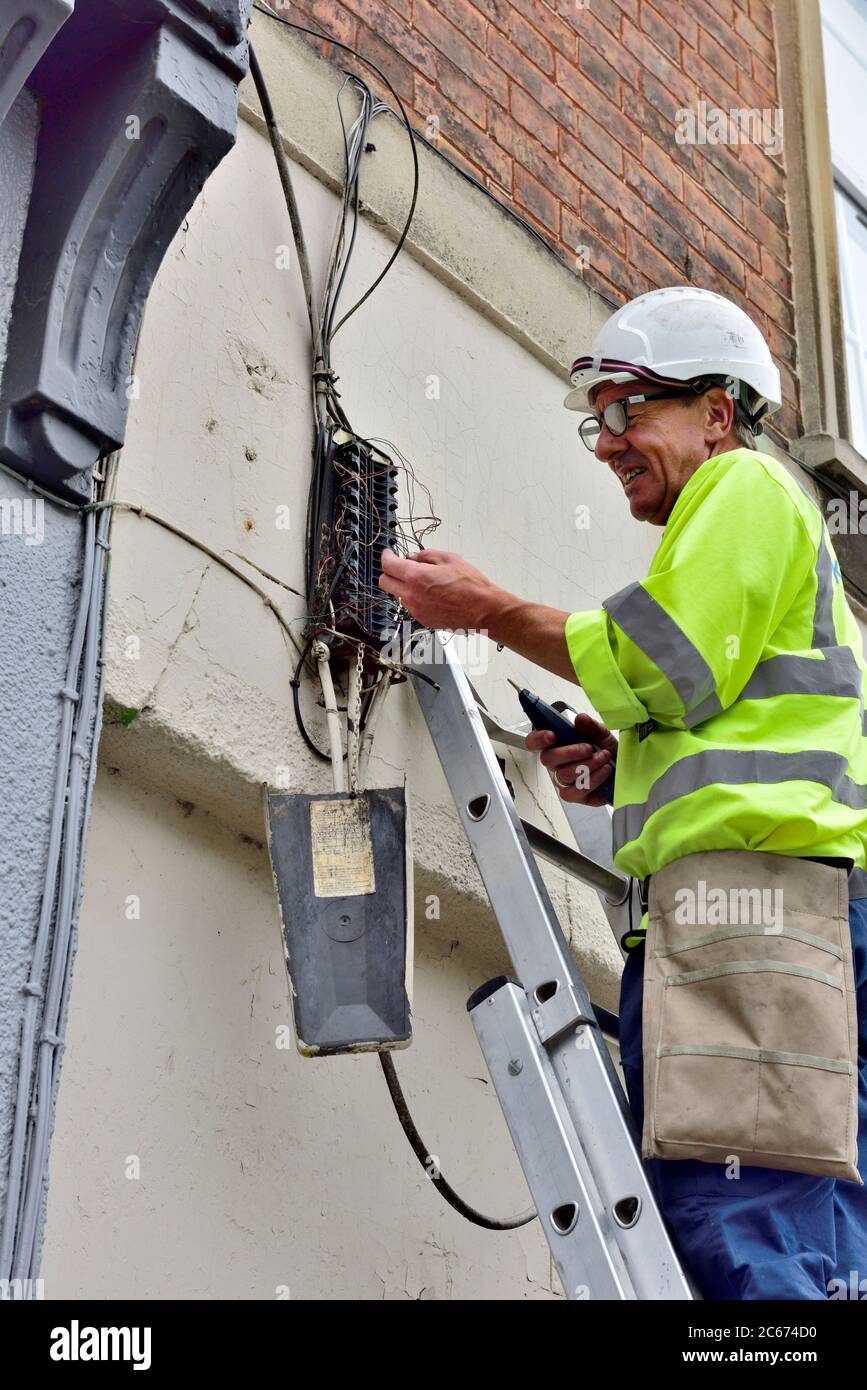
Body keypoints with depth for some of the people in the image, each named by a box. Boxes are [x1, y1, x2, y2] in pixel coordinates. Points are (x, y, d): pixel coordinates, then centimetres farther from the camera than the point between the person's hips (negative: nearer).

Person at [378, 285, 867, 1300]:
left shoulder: (744, 486, 7)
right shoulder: (745, 534, 37)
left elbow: (667, 669, -7)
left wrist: (489, 609, 2)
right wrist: (625, 771, 19)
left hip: (754, 888, -10)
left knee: (741, 1238, -21)